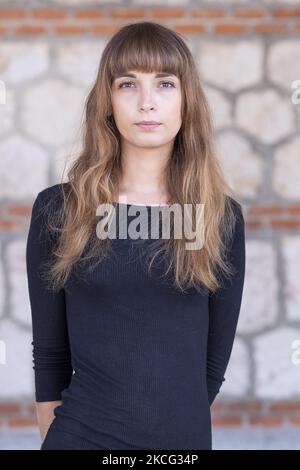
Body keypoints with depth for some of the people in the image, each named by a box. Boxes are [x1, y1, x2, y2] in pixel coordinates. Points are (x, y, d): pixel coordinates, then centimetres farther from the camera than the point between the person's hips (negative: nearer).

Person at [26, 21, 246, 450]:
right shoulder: (57, 210, -4)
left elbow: (214, 358, 5)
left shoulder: (222, 216, -1)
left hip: (185, 438, 1)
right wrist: (54, 436, 2)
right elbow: (49, 353, 1)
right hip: (79, 436, -1)